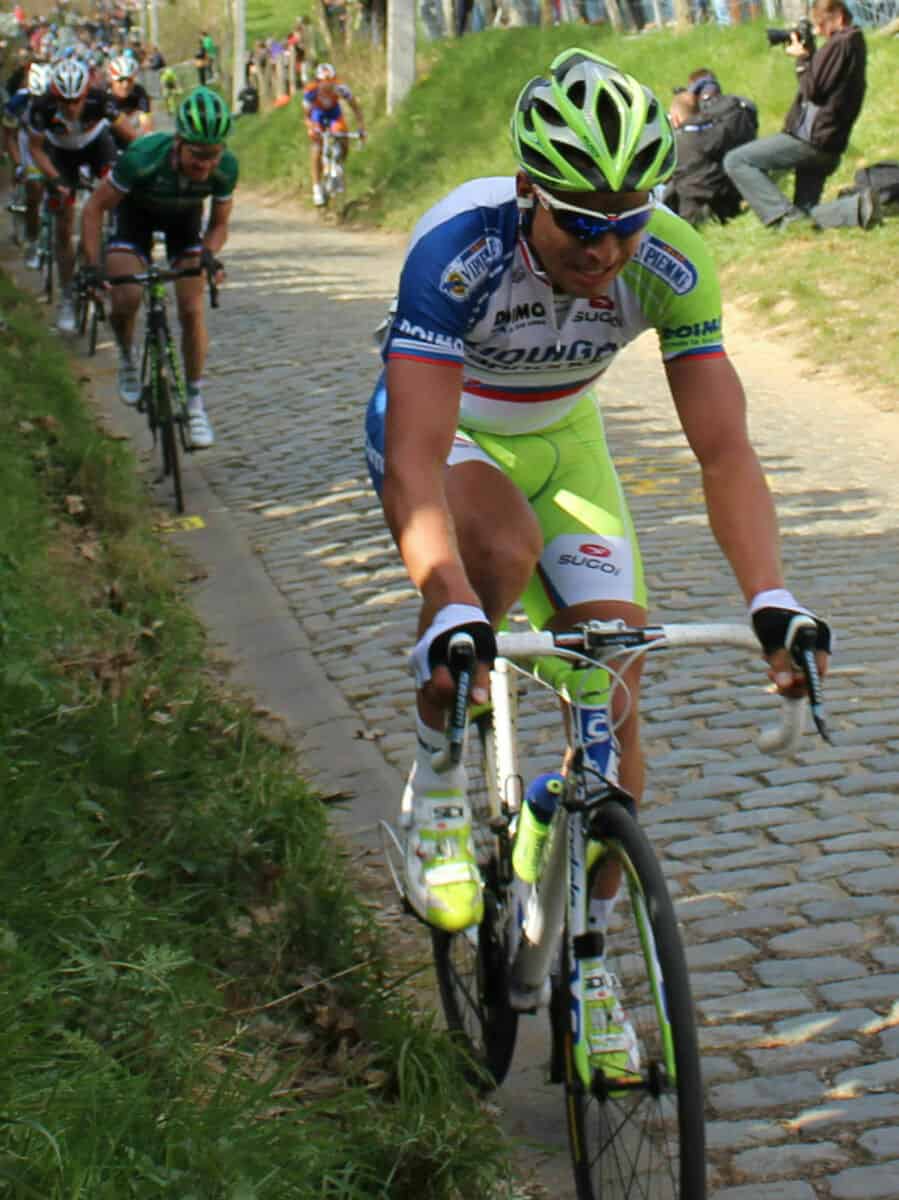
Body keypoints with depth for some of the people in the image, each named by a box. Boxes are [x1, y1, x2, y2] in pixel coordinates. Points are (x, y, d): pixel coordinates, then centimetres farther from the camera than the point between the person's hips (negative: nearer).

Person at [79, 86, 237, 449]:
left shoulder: (225, 168, -31)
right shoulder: (143, 158, -39)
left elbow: (219, 224, -12)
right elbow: (95, 208, -24)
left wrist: (208, 254, -33)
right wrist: (92, 266, -32)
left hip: (184, 217, 2)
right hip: (137, 212, -2)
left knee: (192, 309, -10)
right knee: (126, 299, -21)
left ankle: (194, 401, 5)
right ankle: (126, 357, 12)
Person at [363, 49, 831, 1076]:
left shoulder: (670, 264, -26)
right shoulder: (457, 249, -37)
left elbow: (723, 450, -26)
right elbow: (413, 461, -44)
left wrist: (771, 601, -41)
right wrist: (453, 615, -58)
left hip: (559, 438, 3)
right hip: (443, 431, -3)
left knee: (613, 702, -7)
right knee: (503, 549, -38)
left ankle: (587, 959, 12)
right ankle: (436, 796, -14)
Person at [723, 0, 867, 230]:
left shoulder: (840, 43, -13)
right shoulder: (855, 43, 18)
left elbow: (813, 88, -18)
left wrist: (802, 58, -5)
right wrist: (807, 57, 8)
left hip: (811, 139, -10)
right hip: (828, 147, 10)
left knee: (735, 161, -9)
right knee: (806, 219, 14)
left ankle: (785, 214, -21)